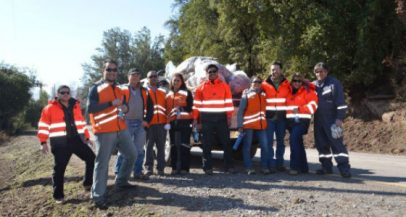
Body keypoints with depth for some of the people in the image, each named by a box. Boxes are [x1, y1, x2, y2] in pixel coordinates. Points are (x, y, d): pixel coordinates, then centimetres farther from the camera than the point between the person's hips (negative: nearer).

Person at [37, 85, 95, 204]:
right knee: (59, 168, 0)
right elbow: (43, 125, -2)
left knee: (91, 158, 5)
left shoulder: (75, 106, 12)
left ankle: (88, 183, 21)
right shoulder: (50, 108, -2)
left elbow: (81, 122, 20)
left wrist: (86, 137, 19)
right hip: (60, 143, -4)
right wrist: (43, 142, -6)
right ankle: (58, 195, 11)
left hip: (77, 140, 5)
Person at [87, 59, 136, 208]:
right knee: (102, 163, -4)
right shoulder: (96, 88, -5)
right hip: (104, 132, -7)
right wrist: (111, 103, -22)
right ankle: (98, 196, 5)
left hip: (121, 129, 7)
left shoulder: (119, 89, 17)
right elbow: (90, 108, -16)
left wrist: (125, 107, 3)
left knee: (131, 155, 15)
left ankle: (121, 182, 32)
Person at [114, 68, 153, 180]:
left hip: (141, 123, 4)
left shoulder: (144, 91, 12)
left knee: (140, 150, 9)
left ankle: (138, 172, 19)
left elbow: (150, 107, 13)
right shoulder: (122, 89, 1)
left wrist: (147, 120, 2)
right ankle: (119, 173, 6)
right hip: (126, 123, -4)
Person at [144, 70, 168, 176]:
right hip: (149, 123, -2)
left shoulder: (163, 92, 17)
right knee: (149, 146, -2)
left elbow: (167, 107, 19)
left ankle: (160, 168, 9)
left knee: (161, 146, 4)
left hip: (162, 123, 3)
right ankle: (149, 168, 4)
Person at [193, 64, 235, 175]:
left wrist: (229, 117, -1)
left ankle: (228, 166, 12)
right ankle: (207, 167, 10)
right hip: (206, 118, 0)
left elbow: (229, 103, 6)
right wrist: (195, 119, 2)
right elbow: (196, 104, 7)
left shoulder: (224, 86, 7)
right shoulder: (201, 87, 7)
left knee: (226, 143, 3)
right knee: (207, 145, 3)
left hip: (221, 118, 0)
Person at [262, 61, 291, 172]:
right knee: (269, 142, -3)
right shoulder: (265, 84, 1)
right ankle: (271, 164, 3)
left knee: (281, 141, 10)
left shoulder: (286, 84, 6)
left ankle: (279, 163, 19)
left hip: (282, 118, 2)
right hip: (269, 117, -2)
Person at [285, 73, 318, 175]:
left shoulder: (308, 91, -2)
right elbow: (288, 105, 25)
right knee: (298, 143, 11)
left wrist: (299, 109, -19)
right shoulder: (290, 92, 14)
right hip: (291, 121, 7)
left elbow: (312, 105, -11)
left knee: (294, 140, -21)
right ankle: (303, 167, 21)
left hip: (302, 120, -6)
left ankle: (295, 167, -16)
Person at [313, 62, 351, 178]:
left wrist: (340, 118, -17)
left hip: (331, 119, -6)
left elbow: (340, 101, -11)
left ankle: (344, 168, -7)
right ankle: (326, 166, 17)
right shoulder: (314, 85, 12)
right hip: (318, 119, 6)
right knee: (321, 143, 8)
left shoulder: (334, 83, -5)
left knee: (336, 142, -10)